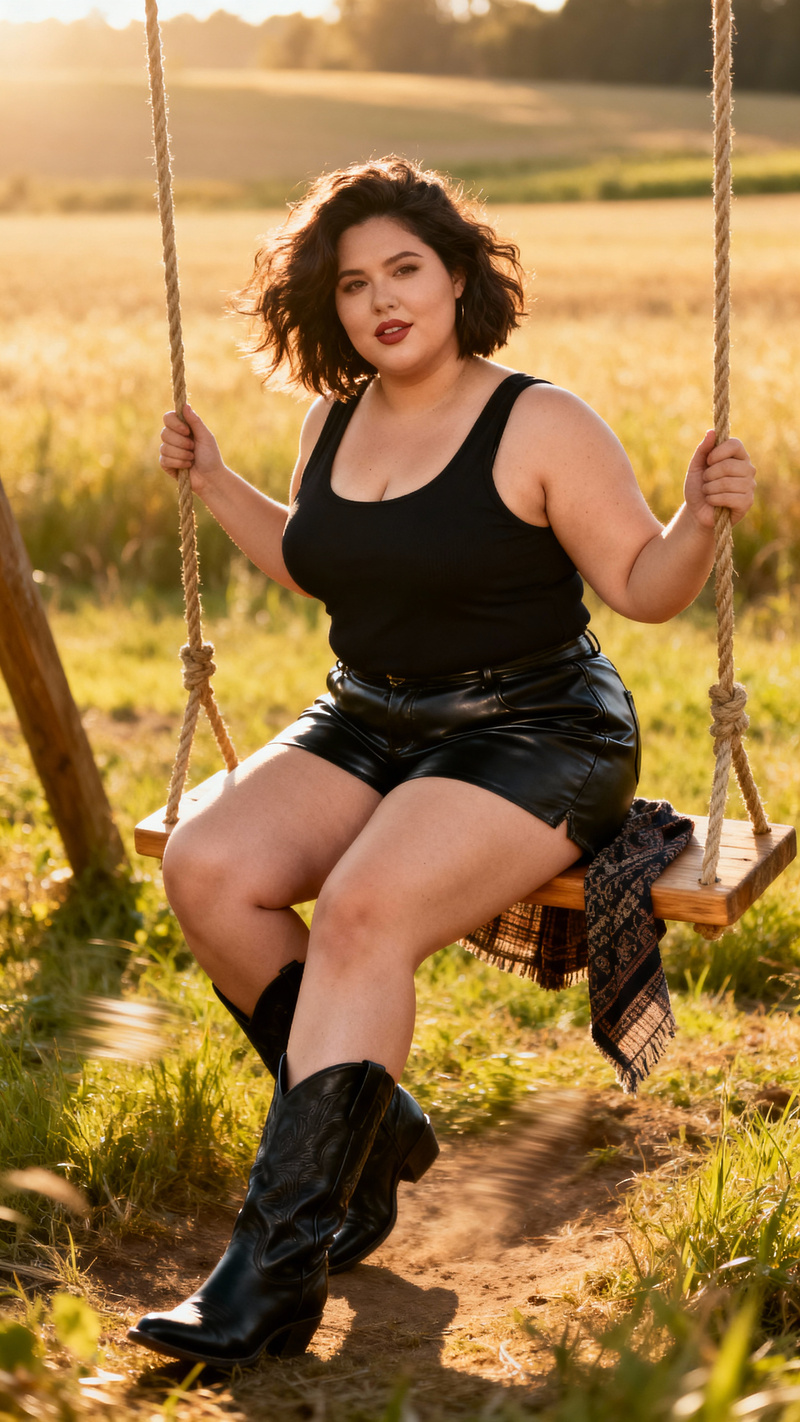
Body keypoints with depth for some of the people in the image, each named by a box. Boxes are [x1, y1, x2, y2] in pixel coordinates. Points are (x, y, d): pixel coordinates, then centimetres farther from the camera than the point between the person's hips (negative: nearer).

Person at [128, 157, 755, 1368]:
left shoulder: (541, 426, -9)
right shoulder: (333, 420, 10)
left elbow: (646, 588, -8)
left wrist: (702, 517, -26)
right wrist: (215, 483, 22)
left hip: (536, 733, -6)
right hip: (367, 725, 7)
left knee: (367, 910, -32)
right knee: (205, 866, -19)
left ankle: (276, 1262, -25)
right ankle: (371, 1123, -1)